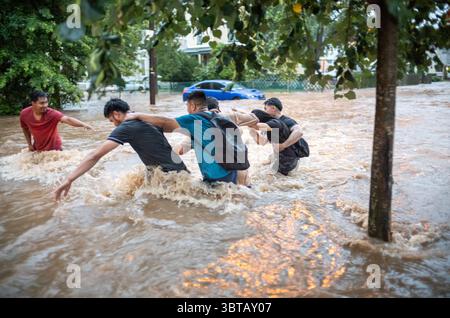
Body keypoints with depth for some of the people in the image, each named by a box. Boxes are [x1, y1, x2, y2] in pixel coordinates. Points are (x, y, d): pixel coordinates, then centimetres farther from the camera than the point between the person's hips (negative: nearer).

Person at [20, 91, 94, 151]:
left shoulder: (51, 113, -28)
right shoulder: (24, 114, -15)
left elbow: (67, 119, -45)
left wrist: (84, 125, -61)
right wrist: (29, 144, 7)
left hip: (53, 148, -4)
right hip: (37, 148, 4)